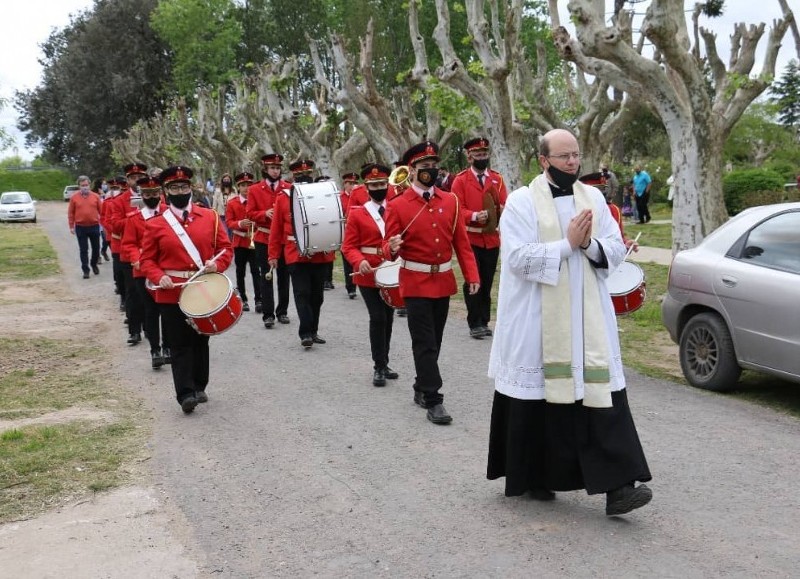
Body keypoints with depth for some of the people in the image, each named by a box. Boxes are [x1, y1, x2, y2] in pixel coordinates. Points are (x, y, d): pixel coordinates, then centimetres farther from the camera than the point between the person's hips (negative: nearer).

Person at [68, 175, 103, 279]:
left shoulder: (95, 196, 2)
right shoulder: (74, 198, 0)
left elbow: (101, 211, 5)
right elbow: (70, 213, 3)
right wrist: (71, 226, -1)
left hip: (94, 227, 1)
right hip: (80, 228, -1)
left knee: (96, 248, 10)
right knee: (83, 250, 2)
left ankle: (94, 264, 33)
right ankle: (85, 270, 8)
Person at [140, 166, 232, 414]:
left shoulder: (210, 217, 4)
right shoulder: (155, 225, 0)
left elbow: (226, 247, 6)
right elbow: (147, 259, 3)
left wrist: (217, 264, -13)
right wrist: (159, 277, -15)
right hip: (172, 294, -2)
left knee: (200, 341, 13)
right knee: (180, 345, -3)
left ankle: (199, 387, 27)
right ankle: (185, 393, -4)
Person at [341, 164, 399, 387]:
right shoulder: (357, 214, -2)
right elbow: (349, 247, -5)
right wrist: (359, 262, -24)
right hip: (368, 275, -3)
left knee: (388, 319, 12)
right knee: (378, 318, -11)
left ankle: (383, 364, 26)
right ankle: (379, 367, 0)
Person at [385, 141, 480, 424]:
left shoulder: (450, 201, 4)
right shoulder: (398, 205, -7)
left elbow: (461, 241, 5)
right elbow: (391, 249, -5)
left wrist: (472, 275, -1)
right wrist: (393, 247, -29)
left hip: (443, 281, 5)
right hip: (416, 283, -4)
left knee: (434, 341, 13)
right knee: (425, 343, -5)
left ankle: (421, 389, 29)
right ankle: (433, 401, -2)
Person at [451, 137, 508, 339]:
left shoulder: (497, 179, 9)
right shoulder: (460, 180, -1)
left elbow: (504, 206, 5)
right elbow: (457, 209, -7)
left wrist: (502, 212, -18)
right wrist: (474, 216, -24)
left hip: (492, 238, 3)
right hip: (470, 238, -3)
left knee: (487, 282, 9)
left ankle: (484, 322, 18)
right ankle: (475, 324, 3)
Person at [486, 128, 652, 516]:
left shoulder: (594, 198, 10)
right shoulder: (521, 202, -4)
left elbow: (616, 250, 6)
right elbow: (518, 257, -14)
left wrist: (588, 244, -14)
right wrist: (567, 244, -16)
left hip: (588, 320, 4)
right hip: (537, 321, -3)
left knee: (601, 395, -3)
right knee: (538, 396, 5)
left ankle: (616, 486, -4)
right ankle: (530, 477, 23)